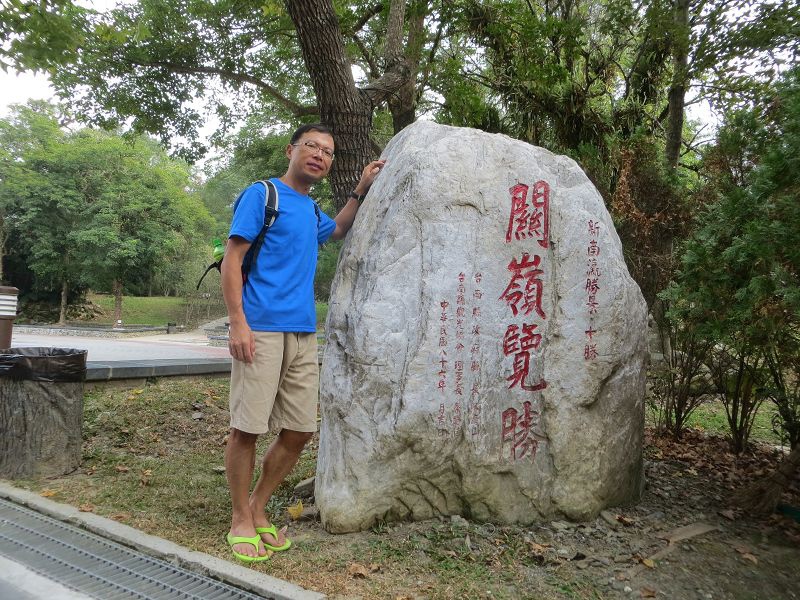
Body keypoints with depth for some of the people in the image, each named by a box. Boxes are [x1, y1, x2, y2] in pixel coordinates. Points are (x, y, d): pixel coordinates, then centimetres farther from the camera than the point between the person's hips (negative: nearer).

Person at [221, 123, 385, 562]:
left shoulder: (311, 211, 19)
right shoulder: (261, 194, -1)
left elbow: (337, 231, 43)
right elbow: (231, 261, -7)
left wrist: (361, 189, 32)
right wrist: (238, 323, -16)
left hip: (303, 333, 7)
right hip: (261, 329, -7)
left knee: (300, 431, 7)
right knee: (247, 428, -3)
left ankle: (258, 510, 24)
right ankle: (240, 521, 16)